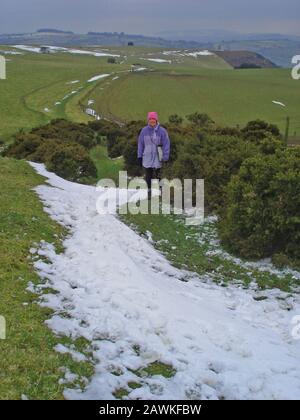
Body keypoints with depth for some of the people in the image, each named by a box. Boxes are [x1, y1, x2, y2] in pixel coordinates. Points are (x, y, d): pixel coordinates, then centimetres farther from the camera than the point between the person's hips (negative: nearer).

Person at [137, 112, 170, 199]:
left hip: (157, 157, -2)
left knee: (157, 175, 1)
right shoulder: (144, 130, -1)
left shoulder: (162, 131, -8)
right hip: (147, 157, 2)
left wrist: (166, 157, -8)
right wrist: (139, 156, 5)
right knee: (148, 175, 8)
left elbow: (166, 144, -5)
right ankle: (149, 191, 20)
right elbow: (140, 144, 6)